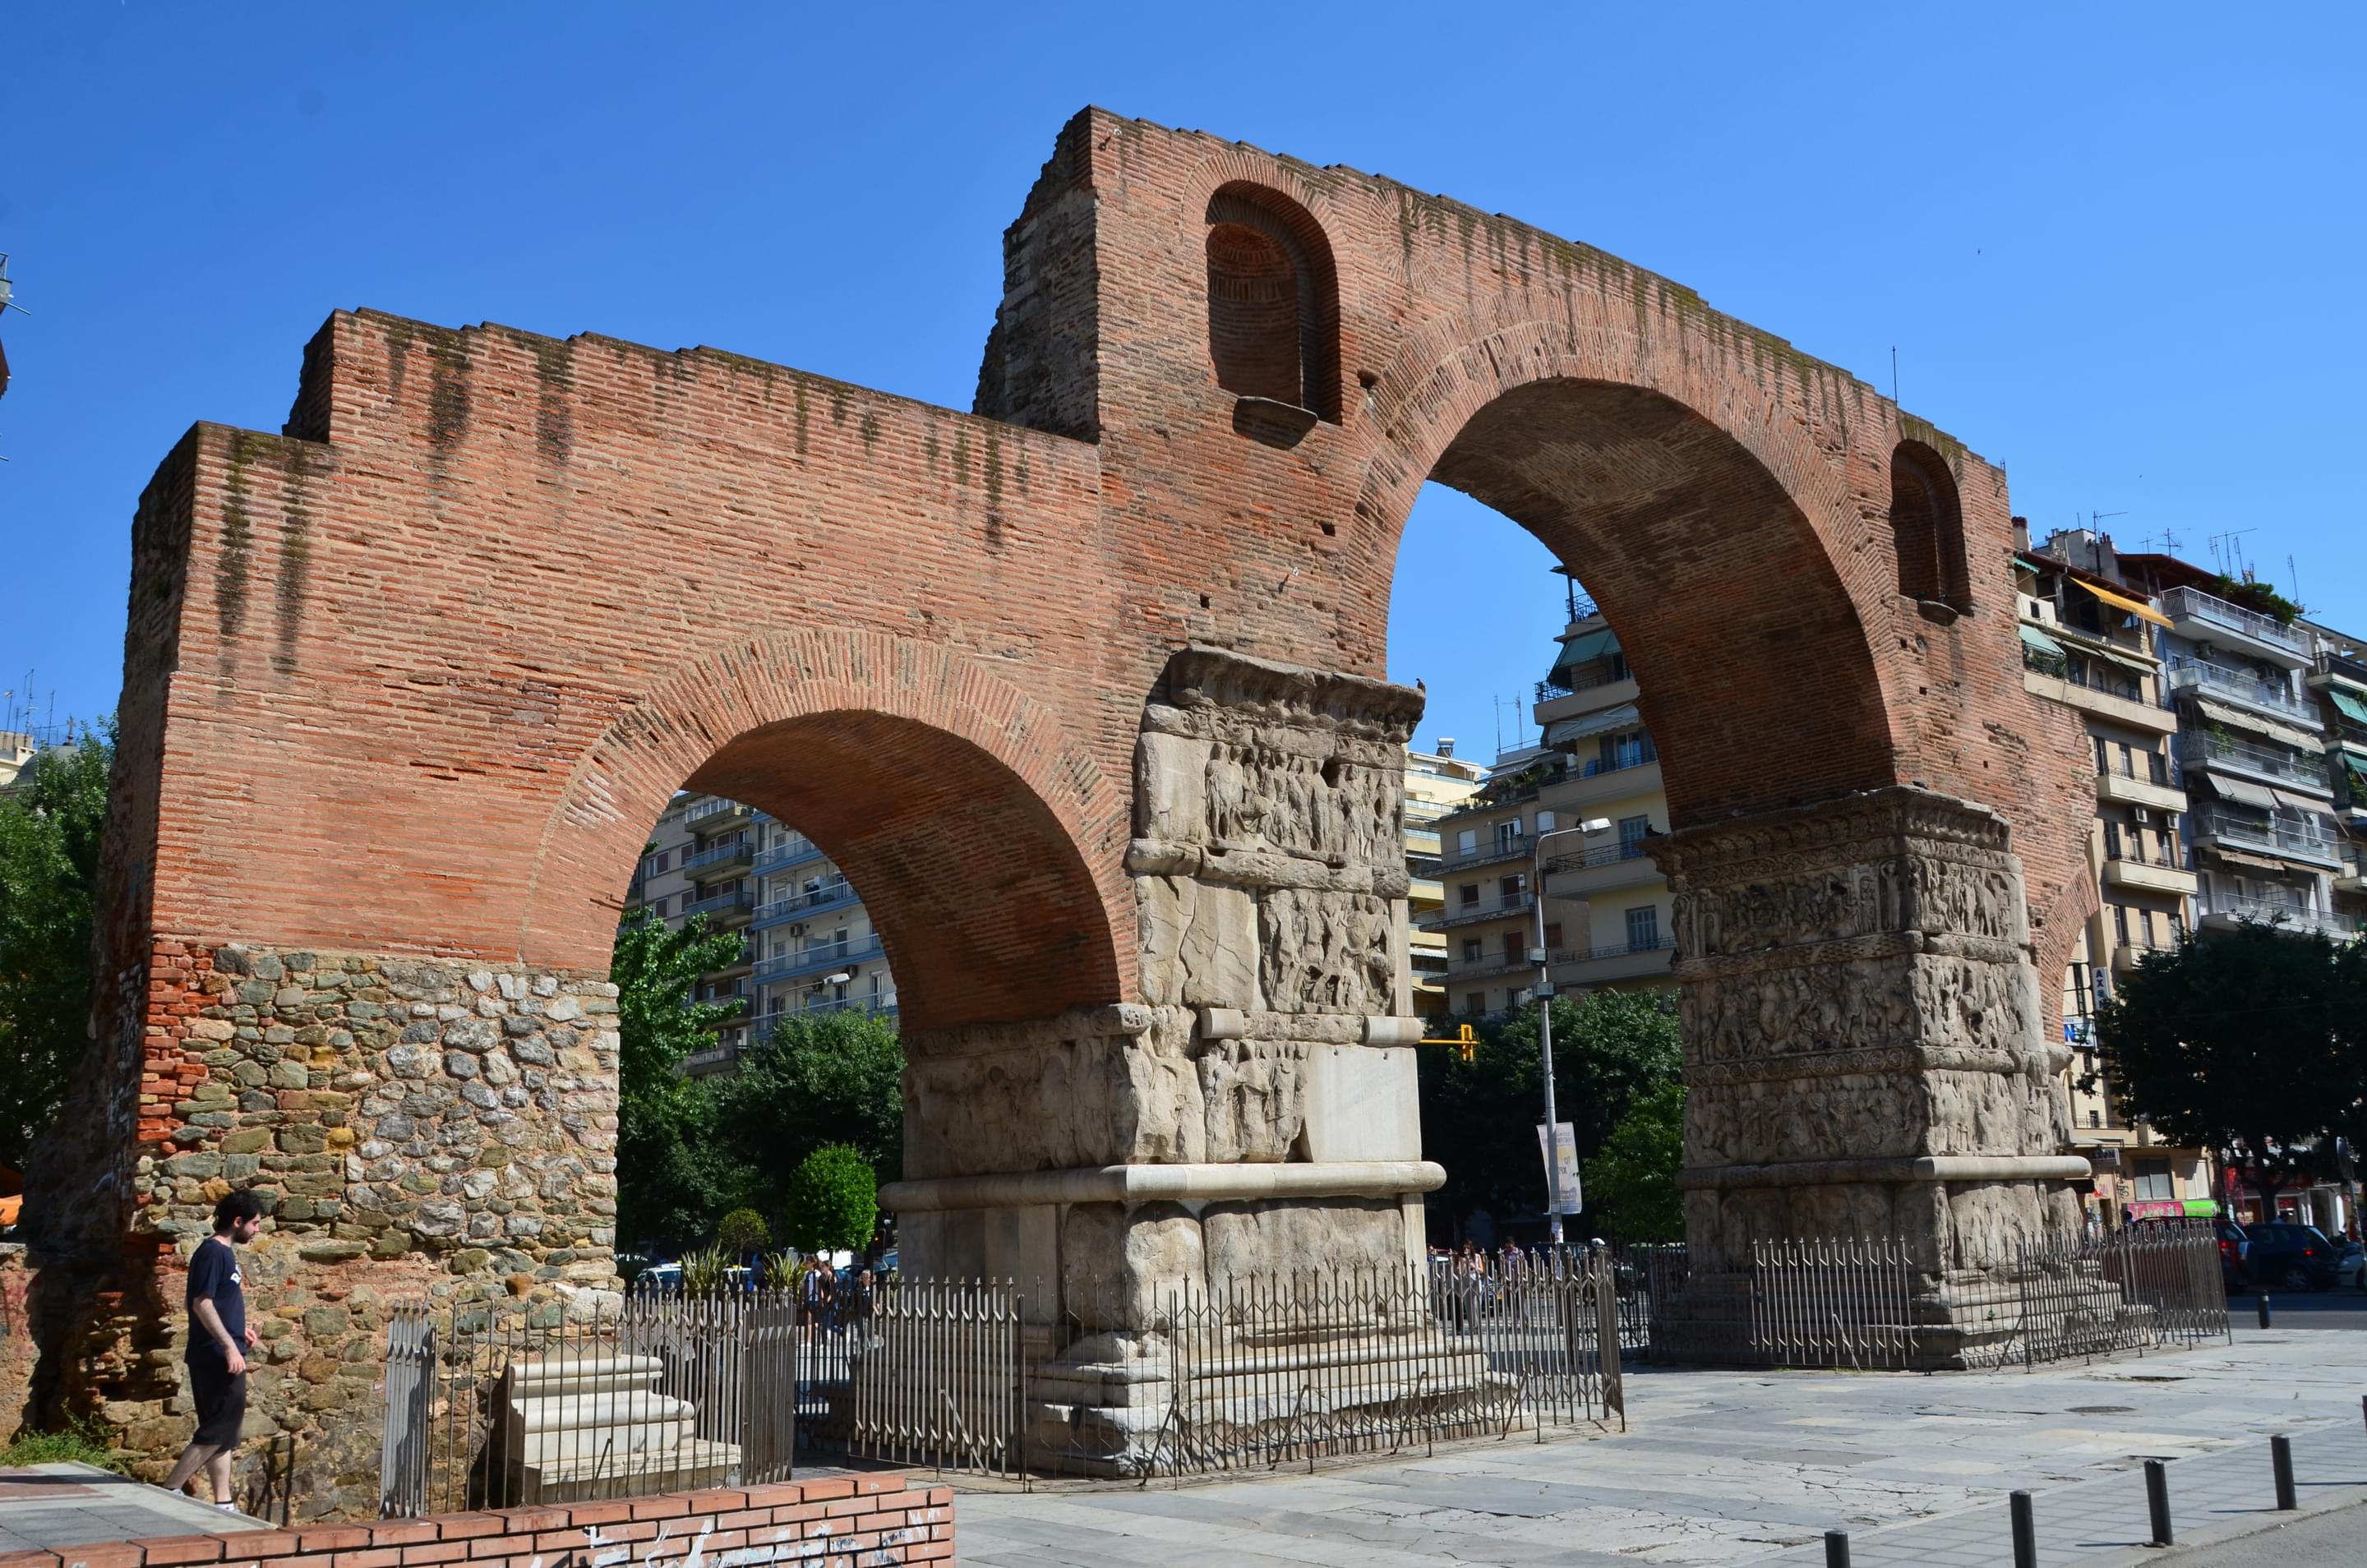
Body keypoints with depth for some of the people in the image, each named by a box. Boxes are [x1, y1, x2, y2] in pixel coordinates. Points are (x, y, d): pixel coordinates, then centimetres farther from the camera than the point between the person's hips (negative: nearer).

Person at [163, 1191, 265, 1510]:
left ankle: (223, 1504, 14)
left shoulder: (225, 1253, 16)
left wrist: (239, 1330, 15)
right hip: (215, 1358, -10)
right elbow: (202, 1304, -21)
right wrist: (229, 1345, -22)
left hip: (221, 1359, 10)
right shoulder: (212, 1252, -14)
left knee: (222, 1434, 11)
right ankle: (169, 1491, -3)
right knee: (217, 1431, -8)